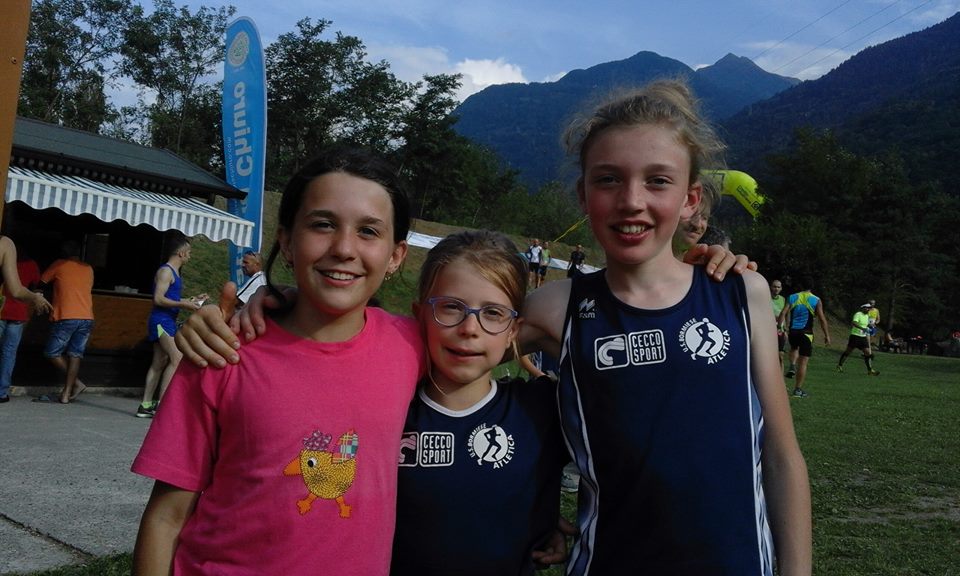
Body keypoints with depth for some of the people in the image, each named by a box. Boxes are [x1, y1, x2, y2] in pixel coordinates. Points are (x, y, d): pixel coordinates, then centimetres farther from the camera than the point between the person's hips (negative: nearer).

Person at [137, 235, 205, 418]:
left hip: (167, 321, 10)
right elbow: (158, 299, -19)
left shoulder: (174, 272, 19)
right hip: (161, 320, -10)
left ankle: (145, 406, 14)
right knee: (177, 358, -19)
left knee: (159, 363, 10)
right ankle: (161, 402, -20)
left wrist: (192, 300, 23)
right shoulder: (166, 271, -10)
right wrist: (183, 304, -19)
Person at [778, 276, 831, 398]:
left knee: (794, 347, 35)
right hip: (806, 333, -3)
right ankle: (798, 389, 4)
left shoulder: (792, 298, 4)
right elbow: (822, 319, -6)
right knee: (803, 362, 2)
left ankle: (792, 367, 10)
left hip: (793, 331, 3)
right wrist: (827, 335, 1)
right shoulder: (816, 300, -2)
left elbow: (783, 313, -5)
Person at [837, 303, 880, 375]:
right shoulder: (858, 314, -12)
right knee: (848, 351, 2)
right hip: (855, 336, -7)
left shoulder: (867, 316, 13)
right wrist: (862, 328, -41)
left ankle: (870, 370, 1)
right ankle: (839, 365, 17)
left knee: (868, 353, -2)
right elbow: (854, 323, -28)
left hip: (863, 337, 7)